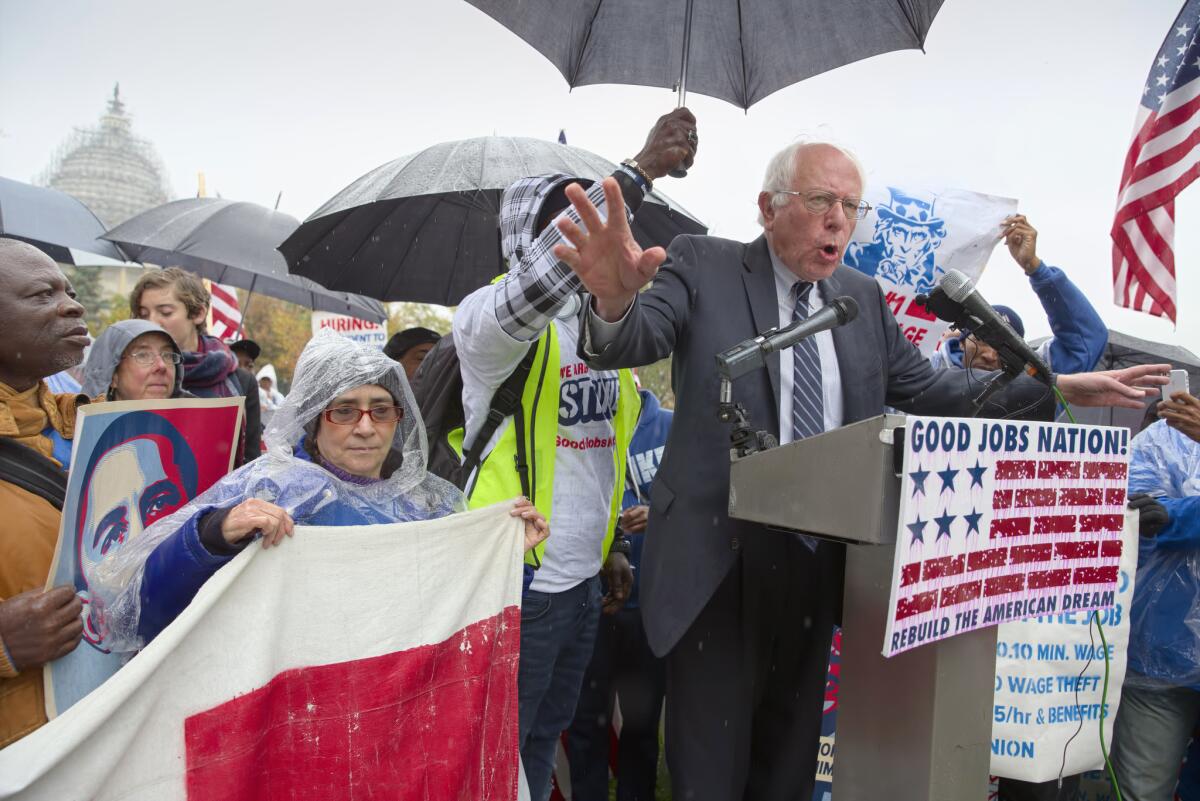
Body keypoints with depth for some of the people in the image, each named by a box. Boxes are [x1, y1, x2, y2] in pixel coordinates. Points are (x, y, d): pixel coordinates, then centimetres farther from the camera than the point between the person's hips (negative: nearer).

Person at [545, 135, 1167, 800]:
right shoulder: (703, 267, -4)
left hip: (821, 564, 5)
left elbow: (930, 390, 14)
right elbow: (630, 341, -18)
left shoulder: (864, 297, 10)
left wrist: (1059, 389, 8)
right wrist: (615, 298, -42)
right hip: (721, 562, -5)